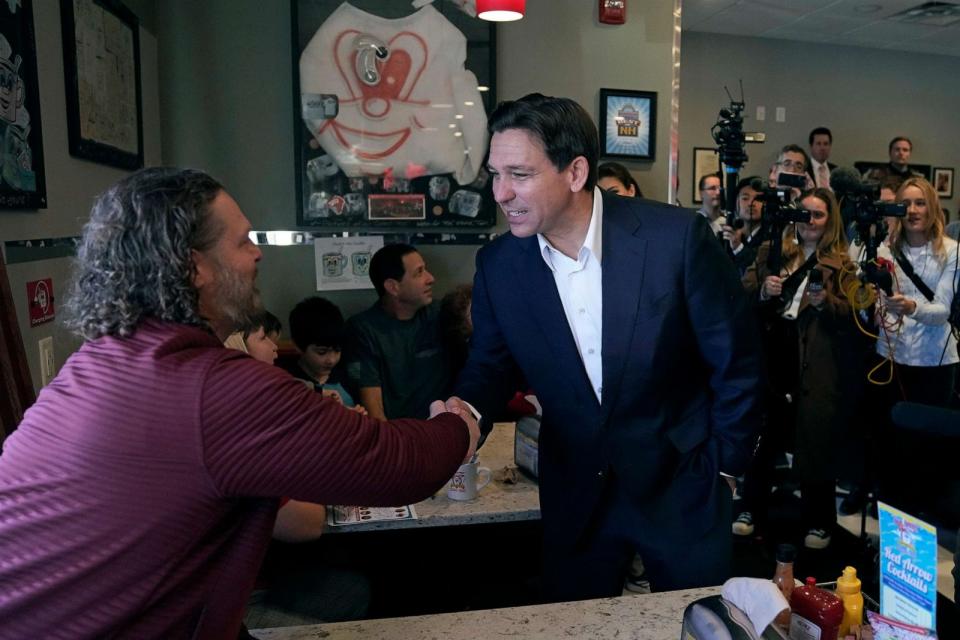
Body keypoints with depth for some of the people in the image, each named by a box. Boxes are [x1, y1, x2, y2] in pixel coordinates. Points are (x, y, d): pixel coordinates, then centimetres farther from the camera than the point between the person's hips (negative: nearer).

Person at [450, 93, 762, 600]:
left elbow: (735, 361, -8)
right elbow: (491, 365, 4)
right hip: (574, 495, 3)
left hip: (681, 485, -2)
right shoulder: (498, 264, -9)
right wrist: (464, 409, -18)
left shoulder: (677, 237, -19)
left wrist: (723, 468, -1)